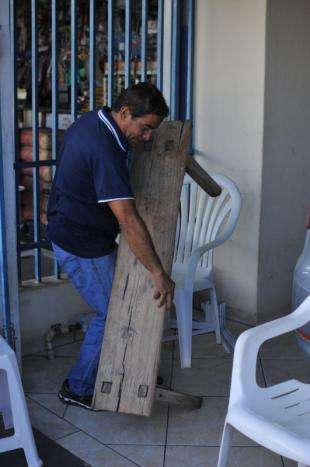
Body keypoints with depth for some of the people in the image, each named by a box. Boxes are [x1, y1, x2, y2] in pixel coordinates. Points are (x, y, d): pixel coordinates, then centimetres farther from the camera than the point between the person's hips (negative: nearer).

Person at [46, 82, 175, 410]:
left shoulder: (91, 121, 1)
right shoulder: (105, 149, -30)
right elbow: (128, 219, -35)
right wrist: (158, 273, -32)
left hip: (70, 231, 10)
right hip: (83, 247, -10)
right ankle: (78, 388, 18)